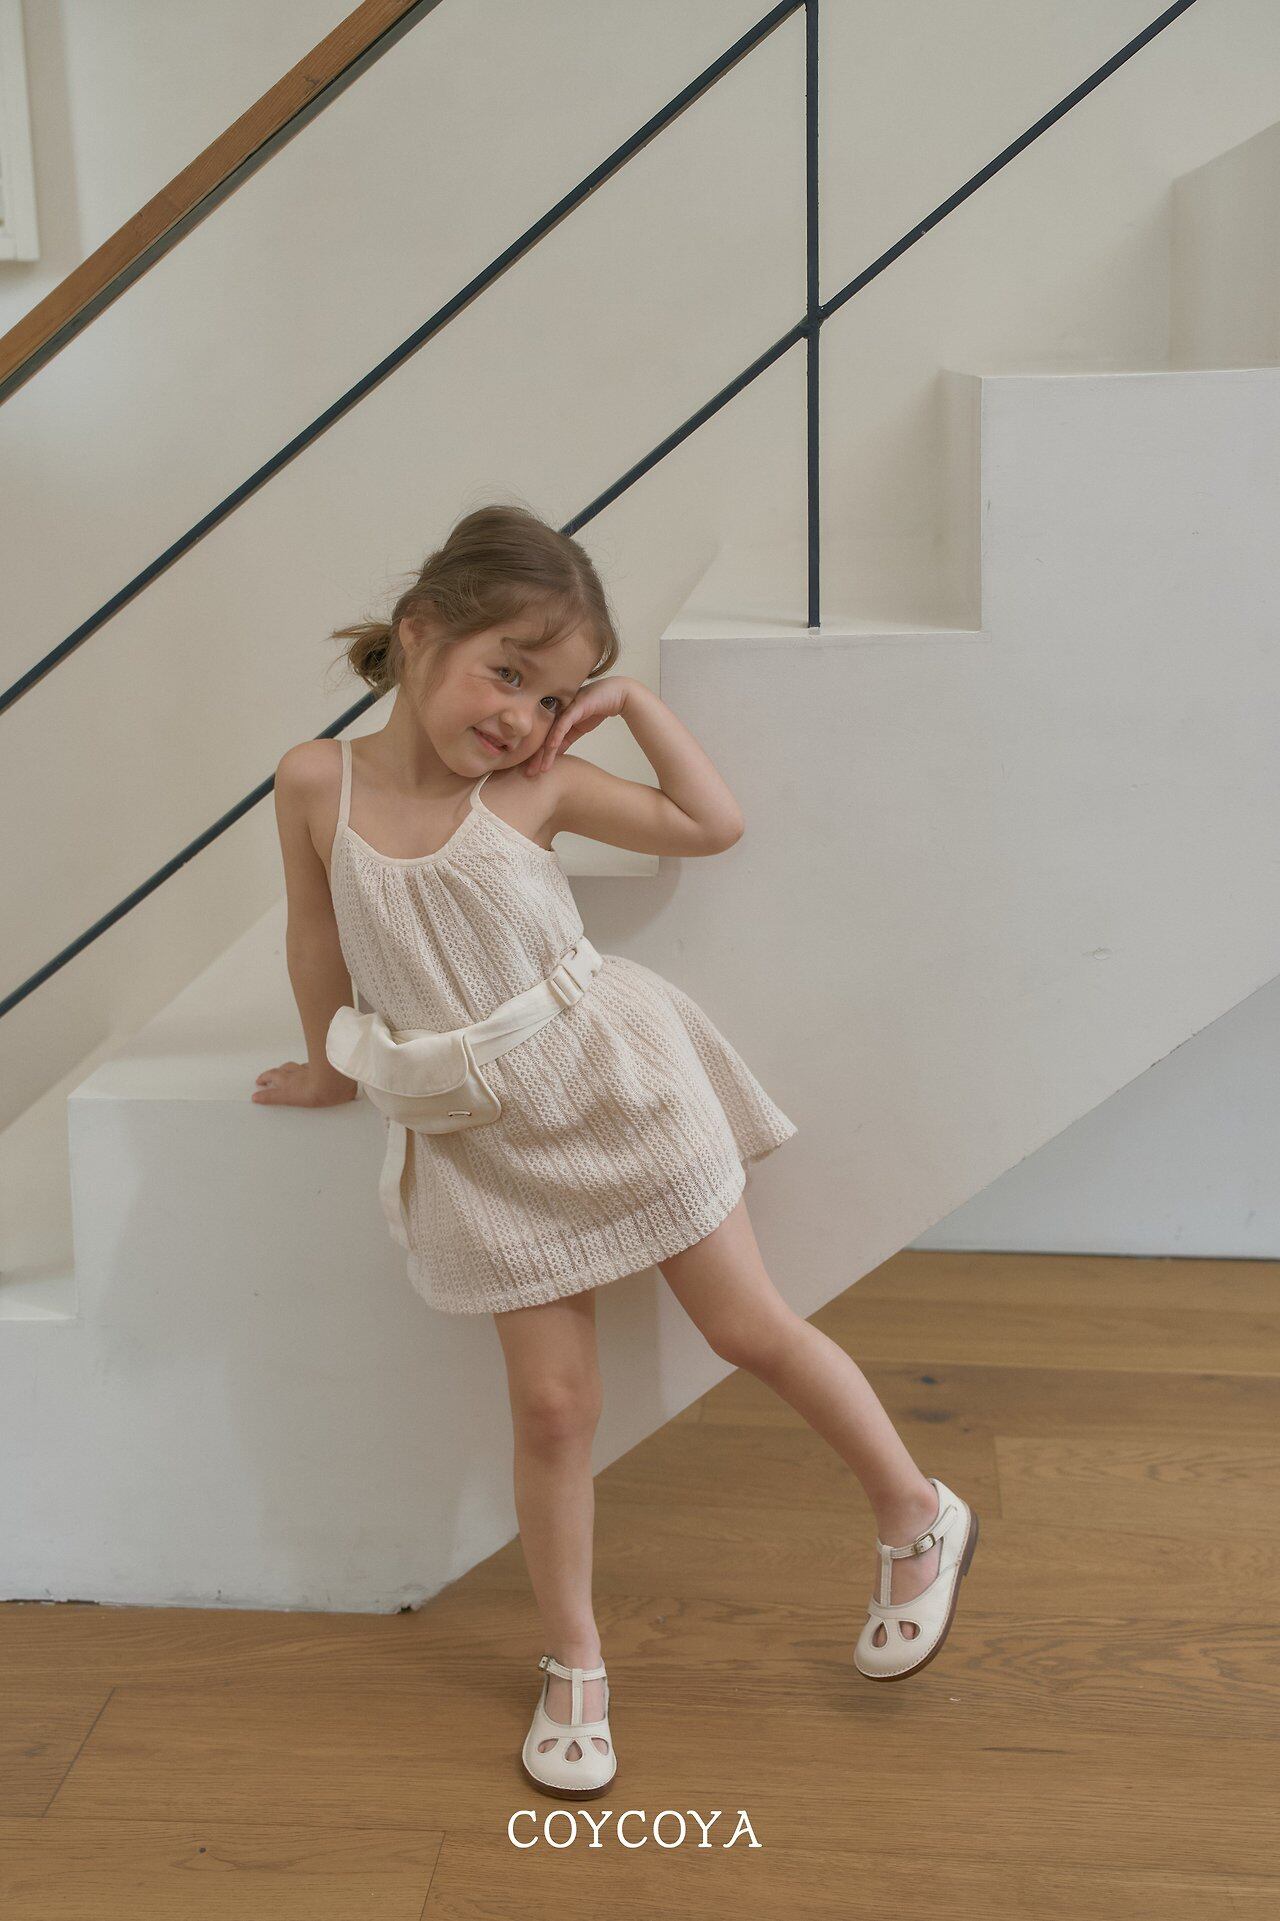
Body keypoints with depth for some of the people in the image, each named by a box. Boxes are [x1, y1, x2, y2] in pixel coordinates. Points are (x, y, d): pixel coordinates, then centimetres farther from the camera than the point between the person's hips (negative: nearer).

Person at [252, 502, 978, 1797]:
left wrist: (631, 702, -5)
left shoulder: (536, 785, -8)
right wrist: (330, 1069, 17)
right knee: (550, 1402, 4)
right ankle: (571, 1664, 26)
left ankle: (919, 1518, 29)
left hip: (615, 1085, -1)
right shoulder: (318, 783, -8)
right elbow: (320, 944, 6)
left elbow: (713, 824, -1)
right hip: (488, 1146, 1)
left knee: (750, 1328, 7)